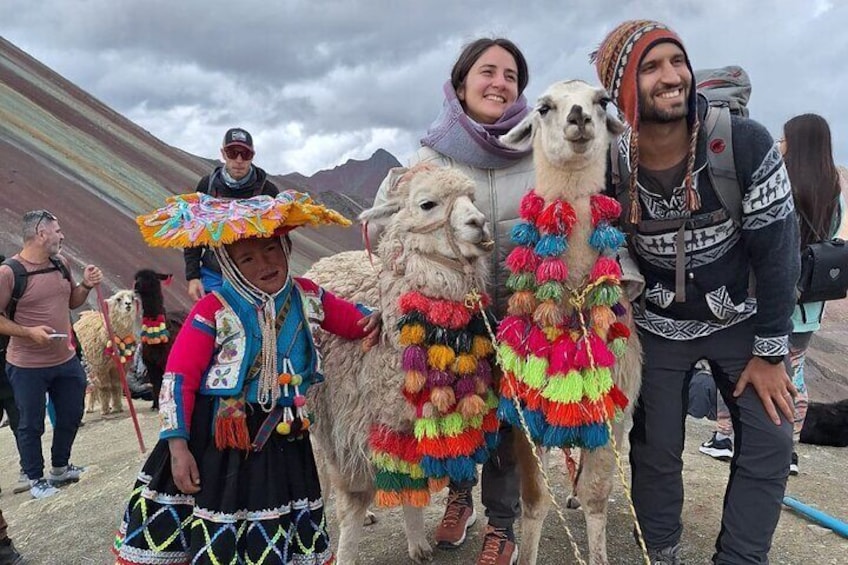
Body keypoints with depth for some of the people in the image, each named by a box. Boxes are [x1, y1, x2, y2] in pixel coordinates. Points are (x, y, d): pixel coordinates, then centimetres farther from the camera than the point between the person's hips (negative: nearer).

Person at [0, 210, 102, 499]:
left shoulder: (61, 263, 3)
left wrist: (86, 285, -3)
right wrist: (29, 332, -25)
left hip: (66, 360, 7)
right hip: (27, 366, -7)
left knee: (71, 416, 19)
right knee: (31, 425, 8)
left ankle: (60, 468, 40)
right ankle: (35, 479, 27)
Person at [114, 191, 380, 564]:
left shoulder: (308, 297, -2)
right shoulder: (213, 311, -16)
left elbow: (354, 319, 13)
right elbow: (178, 378, -13)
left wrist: (374, 321, -9)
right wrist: (178, 445, -15)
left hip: (282, 435, 4)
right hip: (217, 436, -4)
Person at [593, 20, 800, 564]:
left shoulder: (748, 145, -23)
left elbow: (776, 251, -16)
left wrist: (769, 352, -12)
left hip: (740, 318, 1)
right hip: (657, 326, 0)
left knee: (770, 441, 0)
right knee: (655, 450, 5)